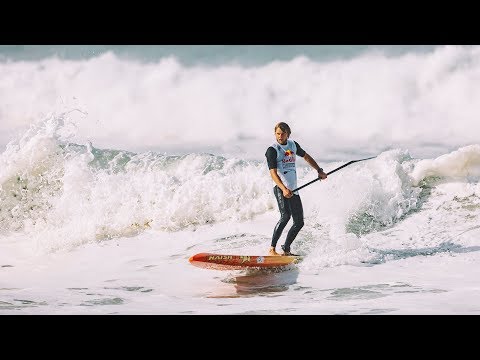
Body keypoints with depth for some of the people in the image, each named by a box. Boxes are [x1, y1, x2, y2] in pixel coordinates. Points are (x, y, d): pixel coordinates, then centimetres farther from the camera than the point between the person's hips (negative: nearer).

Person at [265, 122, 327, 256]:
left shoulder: (293, 145, 12)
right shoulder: (272, 150, -9)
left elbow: (306, 157, 30)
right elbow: (273, 173, -18)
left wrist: (319, 171, 24)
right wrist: (284, 189, -32)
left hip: (293, 190, 8)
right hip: (281, 188, -7)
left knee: (299, 222, 7)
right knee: (285, 216, -26)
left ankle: (286, 250, 17)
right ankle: (272, 249, -27)